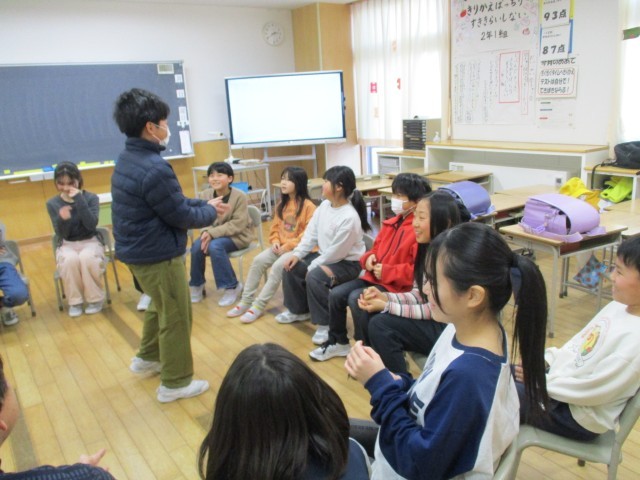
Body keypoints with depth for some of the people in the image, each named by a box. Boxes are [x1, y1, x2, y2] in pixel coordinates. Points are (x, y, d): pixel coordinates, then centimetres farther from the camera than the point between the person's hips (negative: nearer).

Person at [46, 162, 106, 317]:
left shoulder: (91, 198, -6)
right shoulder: (52, 204, -2)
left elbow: (91, 225, -22)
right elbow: (62, 234, -7)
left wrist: (79, 199, -27)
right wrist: (62, 220, -29)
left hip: (90, 242, -1)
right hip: (67, 245, 1)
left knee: (87, 258, -35)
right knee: (70, 259, -34)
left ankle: (95, 299, -14)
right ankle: (74, 301, -14)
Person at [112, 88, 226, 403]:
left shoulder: (128, 159, 6)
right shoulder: (154, 169, -27)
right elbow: (182, 217, -19)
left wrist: (203, 203, 8)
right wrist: (210, 211, -1)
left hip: (138, 250, 10)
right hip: (158, 255, -10)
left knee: (160, 306, 29)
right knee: (176, 317, 6)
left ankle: (148, 358, 45)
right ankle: (175, 383, 20)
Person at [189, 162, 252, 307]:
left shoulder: (239, 196, -17)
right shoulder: (205, 195, -4)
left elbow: (238, 224, -21)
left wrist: (213, 233, -27)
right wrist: (206, 232, -25)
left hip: (238, 235, -4)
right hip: (213, 233, 5)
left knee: (215, 246, -32)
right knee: (197, 246, -23)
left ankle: (232, 286, -14)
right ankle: (197, 284, 1)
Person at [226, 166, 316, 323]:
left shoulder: (308, 206, -13)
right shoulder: (282, 204, 10)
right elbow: (275, 227, 16)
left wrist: (288, 246, -18)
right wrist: (275, 242, -5)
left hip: (299, 248, -7)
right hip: (281, 246, 7)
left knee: (278, 266, -27)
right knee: (258, 260, -12)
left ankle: (259, 306, -17)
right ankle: (246, 301, -2)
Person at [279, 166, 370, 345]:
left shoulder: (349, 217, -29)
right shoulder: (324, 205, -2)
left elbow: (336, 252, -25)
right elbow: (311, 232, 5)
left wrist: (312, 267, -17)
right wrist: (297, 254, -6)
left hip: (347, 262, -9)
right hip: (325, 256, 9)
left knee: (314, 277, -31)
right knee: (291, 267, 3)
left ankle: (326, 324, -13)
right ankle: (299, 310, 23)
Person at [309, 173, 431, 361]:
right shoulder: (391, 223, 11)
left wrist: (387, 272, -22)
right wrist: (369, 258, -1)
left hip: (397, 284, -9)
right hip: (373, 276, 9)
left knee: (356, 298, -28)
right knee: (336, 294, -1)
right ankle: (338, 342, 17)